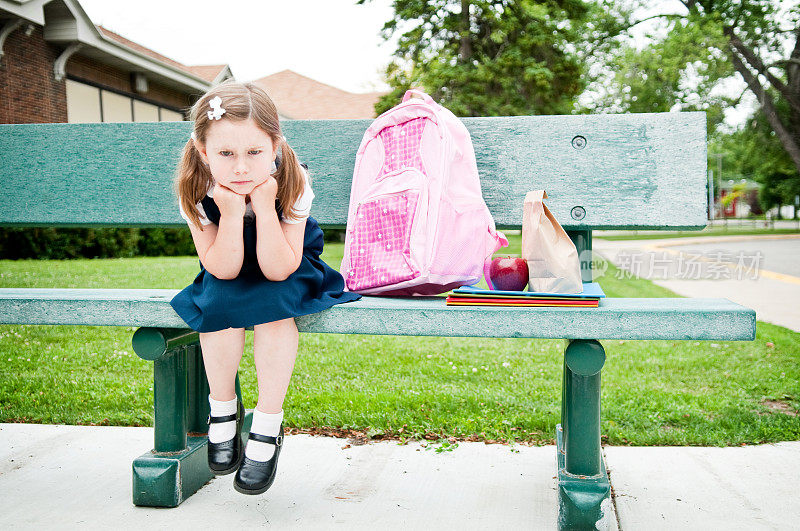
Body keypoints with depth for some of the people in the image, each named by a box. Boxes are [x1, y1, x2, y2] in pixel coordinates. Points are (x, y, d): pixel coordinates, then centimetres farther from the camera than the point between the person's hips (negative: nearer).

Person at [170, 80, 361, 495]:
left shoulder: (292, 184, -27)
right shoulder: (196, 191, -23)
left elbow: (278, 270, -30)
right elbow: (223, 270, -25)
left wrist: (264, 205, -39)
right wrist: (231, 212, -38)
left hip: (283, 274, -1)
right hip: (229, 275, 2)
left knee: (272, 305, -31)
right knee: (219, 303, -29)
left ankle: (267, 428, -18)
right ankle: (223, 411, -7)